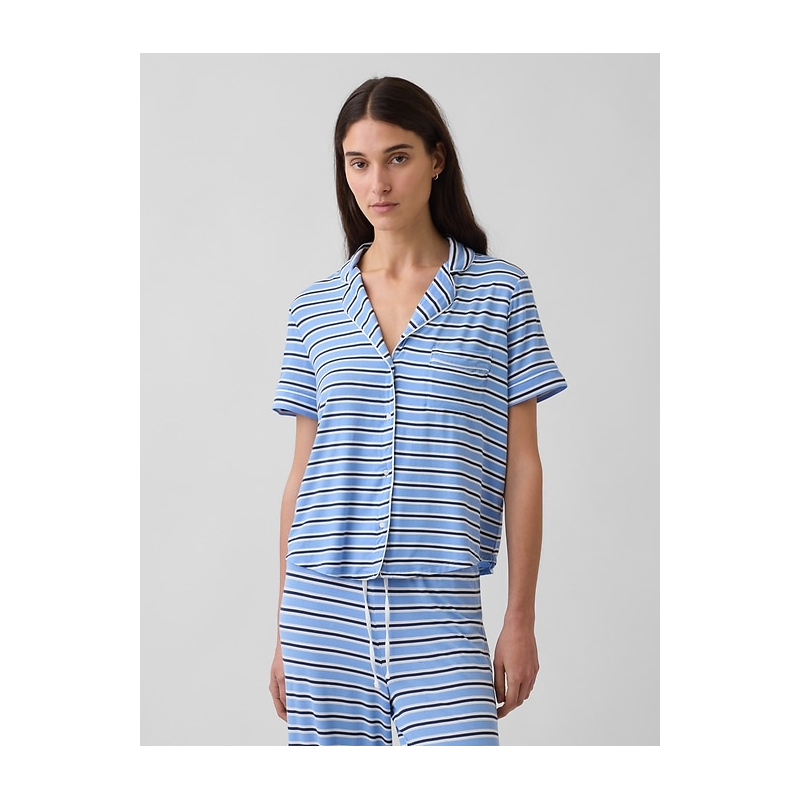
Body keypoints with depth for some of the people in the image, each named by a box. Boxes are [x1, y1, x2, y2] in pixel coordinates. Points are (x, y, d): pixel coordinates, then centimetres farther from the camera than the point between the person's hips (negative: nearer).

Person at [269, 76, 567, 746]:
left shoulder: (499, 292, 2)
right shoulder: (316, 309, 8)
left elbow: (522, 466, 3)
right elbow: (303, 472, 11)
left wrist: (521, 620, 0)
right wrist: (284, 634, 11)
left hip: (437, 612, -2)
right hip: (322, 608, 2)